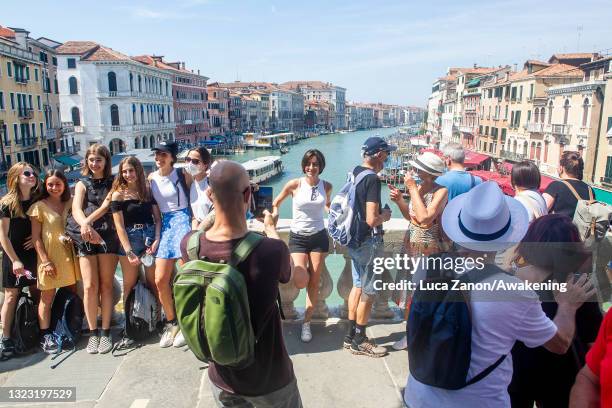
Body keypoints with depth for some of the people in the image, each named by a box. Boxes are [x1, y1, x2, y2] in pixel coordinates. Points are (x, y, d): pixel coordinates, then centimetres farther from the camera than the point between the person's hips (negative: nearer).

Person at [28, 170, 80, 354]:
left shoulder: (70, 203, 8)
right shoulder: (39, 206, -5)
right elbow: (36, 237, -6)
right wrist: (45, 261, -12)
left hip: (69, 254, 4)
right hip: (50, 256, -4)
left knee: (73, 293, 10)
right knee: (47, 297, 2)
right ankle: (45, 336, 10)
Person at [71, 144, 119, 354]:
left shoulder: (113, 183, 10)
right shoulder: (83, 184, 11)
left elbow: (107, 206, -5)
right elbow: (76, 209, -7)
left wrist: (88, 221, -19)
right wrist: (85, 225, -28)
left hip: (108, 237, -1)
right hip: (86, 238, 1)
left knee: (106, 285, 1)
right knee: (89, 286, -4)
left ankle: (105, 332, 8)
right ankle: (93, 333, 7)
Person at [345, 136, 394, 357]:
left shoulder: (355, 172, 5)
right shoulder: (372, 179, -21)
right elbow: (372, 219, -26)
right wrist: (385, 216, -8)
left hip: (354, 240, 9)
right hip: (368, 242, -9)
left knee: (358, 286, 18)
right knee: (368, 293, 5)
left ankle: (351, 336, 28)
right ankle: (360, 342, 17)